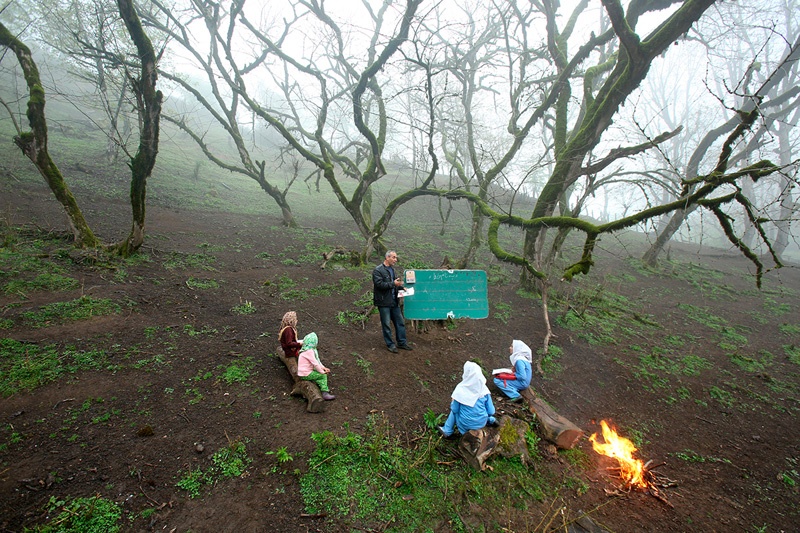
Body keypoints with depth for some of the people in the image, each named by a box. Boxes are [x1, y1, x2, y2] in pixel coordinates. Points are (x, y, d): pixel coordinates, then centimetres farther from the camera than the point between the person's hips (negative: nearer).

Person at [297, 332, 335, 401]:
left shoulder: (310, 350, 10)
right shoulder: (309, 351, -22)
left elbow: (317, 360, 13)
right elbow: (315, 363, -23)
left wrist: (324, 368, 4)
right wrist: (322, 371, -12)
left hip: (304, 372, 10)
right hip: (305, 374, -10)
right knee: (323, 375, -6)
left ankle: (322, 387, 10)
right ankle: (325, 393, -6)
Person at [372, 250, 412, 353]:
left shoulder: (392, 269, 16)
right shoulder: (378, 270, -11)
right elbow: (379, 284, -22)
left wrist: (401, 287, 8)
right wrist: (393, 284, -25)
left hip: (394, 301, 8)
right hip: (384, 302, -8)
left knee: (400, 322, 11)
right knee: (386, 325, 3)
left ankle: (402, 342, 23)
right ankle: (390, 344, 15)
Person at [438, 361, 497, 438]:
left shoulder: (460, 389, -21)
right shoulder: (484, 389, -14)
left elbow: (454, 409, -12)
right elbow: (491, 412, -7)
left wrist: (453, 402, 9)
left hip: (466, 425, -2)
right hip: (482, 423, 3)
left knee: (454, 410, 27)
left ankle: (447, 431, 30)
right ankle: (491, 420, 28)